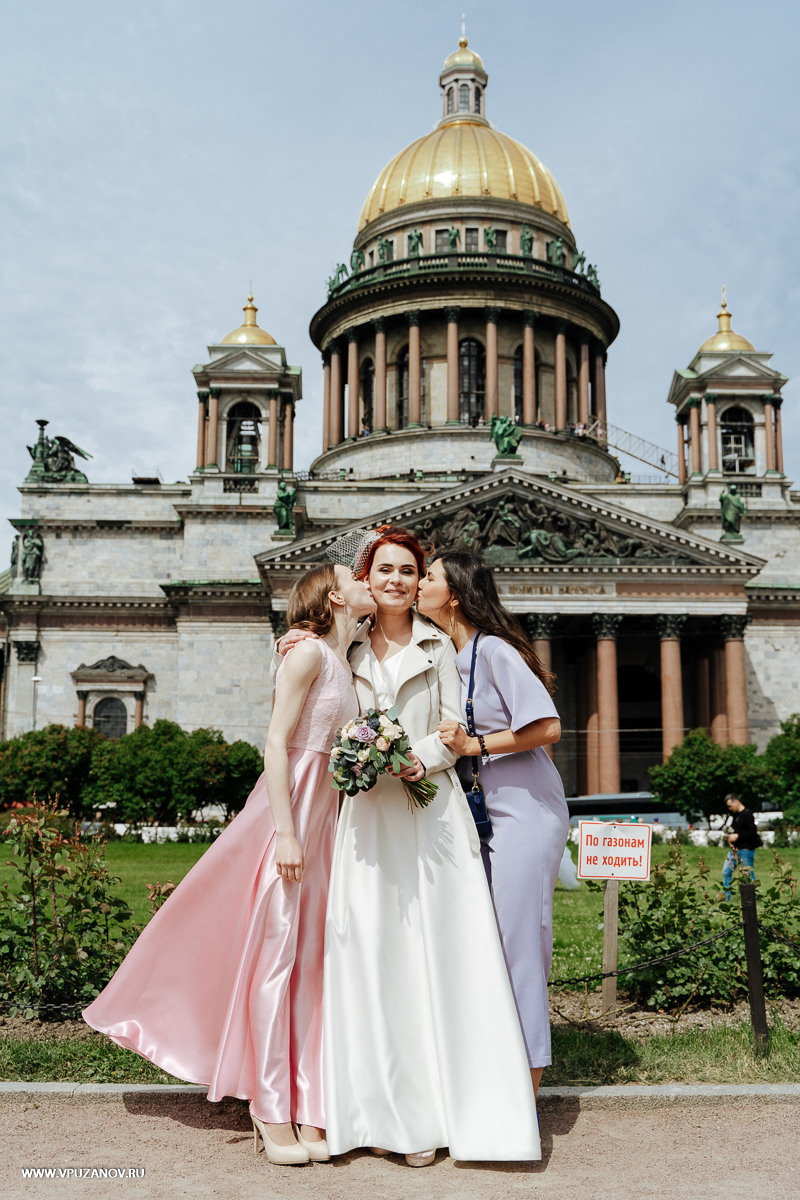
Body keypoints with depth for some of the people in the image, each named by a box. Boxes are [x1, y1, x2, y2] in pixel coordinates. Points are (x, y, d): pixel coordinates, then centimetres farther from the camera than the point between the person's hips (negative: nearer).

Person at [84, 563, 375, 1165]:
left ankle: (306, 1108, 14)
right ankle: (271, 1111, 8)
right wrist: (285, 832, -19)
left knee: (312, 958, 8)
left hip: (326, 815, 8)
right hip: (288, 808, -8)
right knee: (276, 954, -2)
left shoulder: (343, 664, 17)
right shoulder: (309, 652, -9)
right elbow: (277, 743, -15)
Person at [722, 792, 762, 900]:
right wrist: (731, 837, 8)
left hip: (746, 849, -9)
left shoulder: (747, 814, -12)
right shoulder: (735, 815, 14)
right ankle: (726, 898, 12)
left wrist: (737, 836, -19)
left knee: (749, 875, -3)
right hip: (735, 849, 9)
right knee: (726, 872, 6)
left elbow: (753, 832, -17)